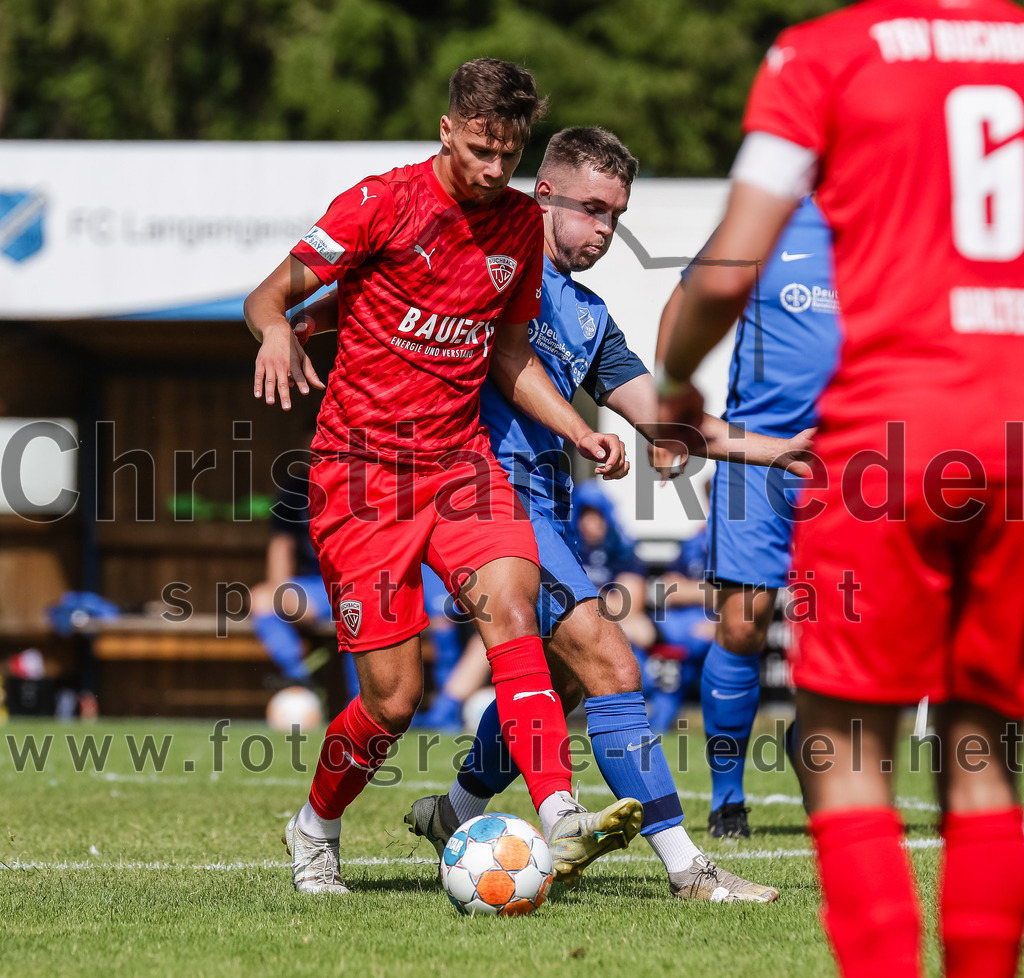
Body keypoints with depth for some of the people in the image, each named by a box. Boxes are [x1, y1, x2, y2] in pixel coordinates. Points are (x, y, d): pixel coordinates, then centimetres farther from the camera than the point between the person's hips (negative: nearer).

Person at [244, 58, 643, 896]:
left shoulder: (521, 223, 9)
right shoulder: (383, 203, -8)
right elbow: (268, 295, -6)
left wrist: (581, 434, 6)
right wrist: (277, 332, -30)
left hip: (459, 458, 4)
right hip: (362, 465, -4)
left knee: (509, 598, -26)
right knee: (394, 698, -6)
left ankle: (559, 823, -38)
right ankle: (316, 829, 25)